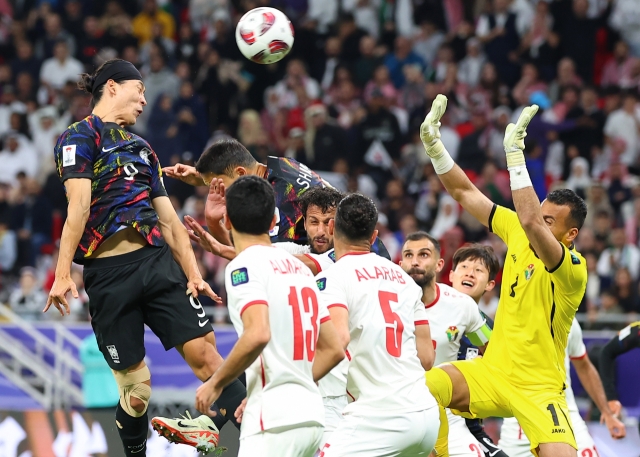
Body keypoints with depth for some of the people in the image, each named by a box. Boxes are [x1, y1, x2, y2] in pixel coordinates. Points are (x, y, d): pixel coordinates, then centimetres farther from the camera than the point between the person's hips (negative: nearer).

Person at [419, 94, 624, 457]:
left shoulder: (573, 269, -19)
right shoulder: (517, 233, 2)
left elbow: (530, 222, -36)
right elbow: (465, 193, 6)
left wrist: (515, 154, -37)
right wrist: (434, 146, -7)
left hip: (538, 389, -5)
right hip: (490, 372, 5)